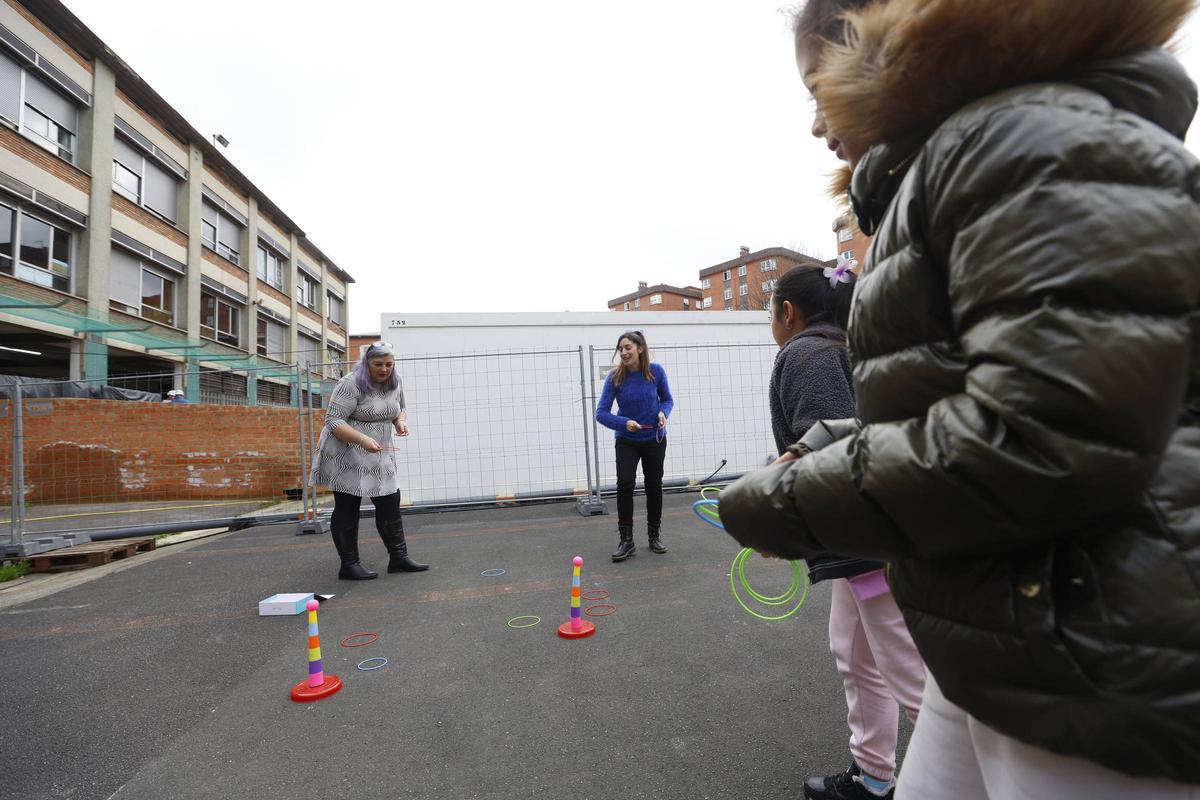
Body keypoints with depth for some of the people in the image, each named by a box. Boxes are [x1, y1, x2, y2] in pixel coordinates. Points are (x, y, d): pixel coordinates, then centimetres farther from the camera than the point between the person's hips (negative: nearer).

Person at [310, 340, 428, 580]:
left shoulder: (395, 383, 3)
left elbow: (400, 410, 19)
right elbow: (333, 421, -21)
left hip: (378, 454, 7)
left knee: (390, 504, 4)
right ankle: (349, 565, 10)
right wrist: (363, 439, -33)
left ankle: (398, 557, 11)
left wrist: (401, 422, -3)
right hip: (347, 456, -7)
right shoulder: (351, 385, -18)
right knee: (347, 508, 1)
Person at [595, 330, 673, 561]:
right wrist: (624, 423, -30)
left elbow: (667, 399, 2)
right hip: (626, 441, -1)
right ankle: (626, 540, -2)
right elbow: (601, 413, -14)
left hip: (654, 439, 1)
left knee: (654, 486, 10)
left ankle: (654, 535, 29)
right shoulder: (615, 377, -15)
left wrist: (663, 413, -19)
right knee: (625, 484, -15)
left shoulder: (656, 371, -12)